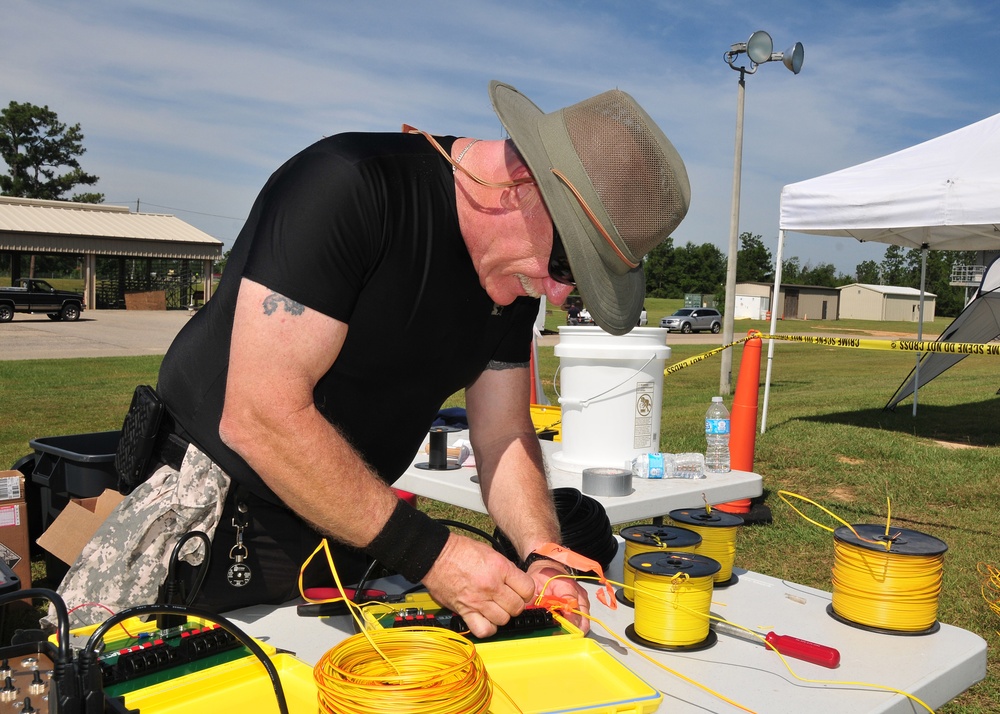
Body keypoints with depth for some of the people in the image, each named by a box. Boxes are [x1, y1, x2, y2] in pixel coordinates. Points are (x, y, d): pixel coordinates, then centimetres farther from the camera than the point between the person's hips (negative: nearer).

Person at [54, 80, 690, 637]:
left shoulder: (518, 271, -1)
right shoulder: (347, 188, -25)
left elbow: (503, 434, 4)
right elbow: (259, 416, -29)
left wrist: (542, 557, -13)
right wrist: (430, 552, -25)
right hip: (209, 510, -5)